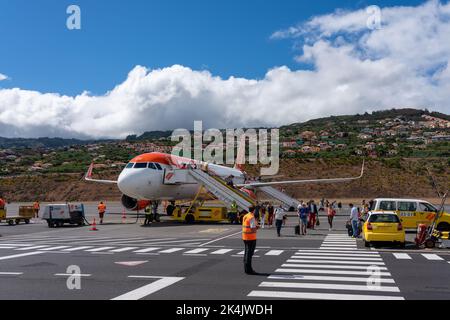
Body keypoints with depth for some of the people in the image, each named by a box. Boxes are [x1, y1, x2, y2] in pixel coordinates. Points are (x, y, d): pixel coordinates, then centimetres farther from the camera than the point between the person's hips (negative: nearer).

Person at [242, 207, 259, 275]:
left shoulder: (245, 216, 10)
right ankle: (248, 269, -1)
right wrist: (257, 227, -2)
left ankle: (246, 268, 23)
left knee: (246, 253, 16)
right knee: (249, 253, -4)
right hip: (251, 237, -9)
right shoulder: (252, 217, -16)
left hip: (245, 237, 9)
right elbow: (253, 229, -23)